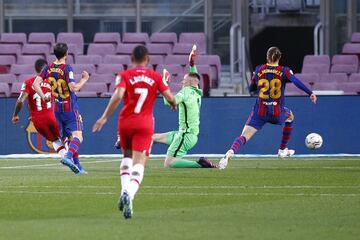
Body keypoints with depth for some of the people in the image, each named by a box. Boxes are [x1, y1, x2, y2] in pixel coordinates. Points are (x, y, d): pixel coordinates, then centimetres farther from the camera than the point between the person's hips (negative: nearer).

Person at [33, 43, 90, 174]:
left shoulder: (48, 68, 2)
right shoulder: (67, 68, -16)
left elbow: (36, 83, -3)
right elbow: (73, 88, -22)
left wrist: (43, 97, 0)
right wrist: (84, 79, -8)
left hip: (57, 108, 6)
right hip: (70, 108, -6)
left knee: (70, 137, 14)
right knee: (78, 136, -10)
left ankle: (77, 165, 15)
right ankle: (68, 156, -35)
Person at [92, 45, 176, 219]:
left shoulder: (125, 75, 0)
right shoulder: (156, 77, 4)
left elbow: (118, 96, -15)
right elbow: (169, 97, 2)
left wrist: (104, 117, -12)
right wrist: (174, 104, 26)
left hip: (125, 122, 1)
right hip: (145, 125, -1)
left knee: (127, 156, 24)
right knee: (139, 163, -8)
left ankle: (124, 190, 8)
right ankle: (130, 194, -33)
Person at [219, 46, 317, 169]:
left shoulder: (259, 70, 3)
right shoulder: (284, 71, -3)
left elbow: (251, 88, 12)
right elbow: (296, 82, -18)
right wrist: (310, 93, -19)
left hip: (260, 112, 0)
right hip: (277, 113, 0)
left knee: (243, 137, -5)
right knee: (290, 117, 35)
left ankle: (229, 153, -36)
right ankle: (282, 150, 39)